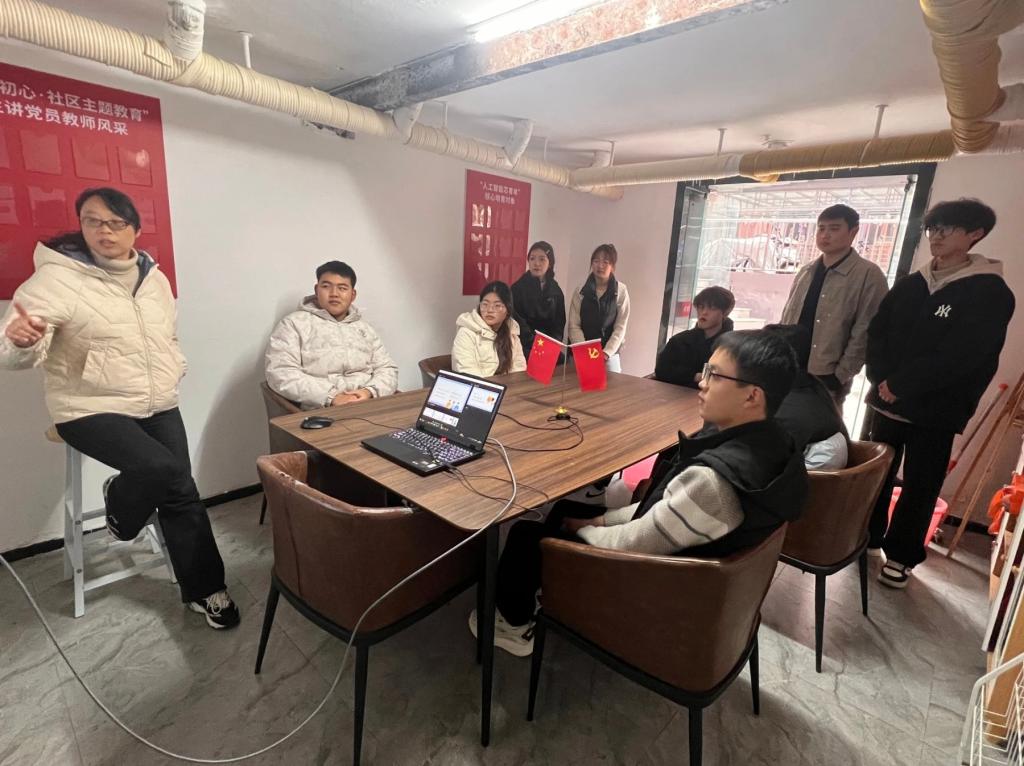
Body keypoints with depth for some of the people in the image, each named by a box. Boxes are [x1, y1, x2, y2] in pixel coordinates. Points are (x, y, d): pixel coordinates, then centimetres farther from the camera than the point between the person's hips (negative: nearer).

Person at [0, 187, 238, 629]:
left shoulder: (154, 278, 7)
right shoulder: (57, 278, -11)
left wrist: (172, 377, 7)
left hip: (158, 406, 5)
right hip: (91, 410, -4)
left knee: (180, 493, -1)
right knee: (162, 469, -26)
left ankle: (204, 590, 14)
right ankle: (120, 506, 12)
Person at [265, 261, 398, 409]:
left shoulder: (364, 328, 19)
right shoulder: (294, 323, 5)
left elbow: (387, 369, 13)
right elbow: (281, 374, -7)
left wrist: (369, 392, -8)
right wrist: (331, 398, -16)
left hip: (370, 409, 4)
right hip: (321, 413, -4)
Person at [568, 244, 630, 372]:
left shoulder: (621, 291, -2)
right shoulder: (581, 290, 0)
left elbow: (620, 327, -3)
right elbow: (574, 326, -3)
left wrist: (606, 353, -13)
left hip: (609, 356, 0)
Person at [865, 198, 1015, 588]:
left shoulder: (990, 293, -5)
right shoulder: (909, 285, 9)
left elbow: (960, 357, -15)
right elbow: (877, 331, 4)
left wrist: (899, 384, -17)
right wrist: (881, 379, -11)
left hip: (934, 411, -4)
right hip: (888, 400, 4)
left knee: (920, 486, 7)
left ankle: (901, 555, 22)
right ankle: (868, 536, 31)